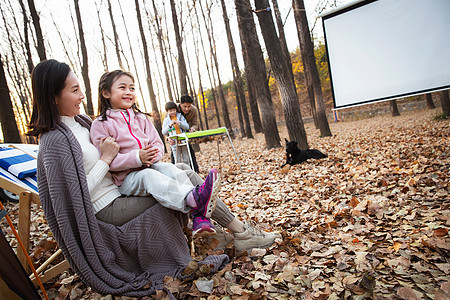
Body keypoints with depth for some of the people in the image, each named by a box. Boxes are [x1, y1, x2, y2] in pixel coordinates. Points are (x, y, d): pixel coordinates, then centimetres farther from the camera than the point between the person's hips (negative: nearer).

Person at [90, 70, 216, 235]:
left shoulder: (140, 118, 15)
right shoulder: (101, 124, -3)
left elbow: (157, 143, 10)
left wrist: (153, 156, -14)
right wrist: (137, 158, -24)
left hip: (151, 166, 5)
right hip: (126, 178, -5)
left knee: (170, 168, -25)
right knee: (148, 176, -35)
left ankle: (198, 215, -40)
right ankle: (194, 198, -61)